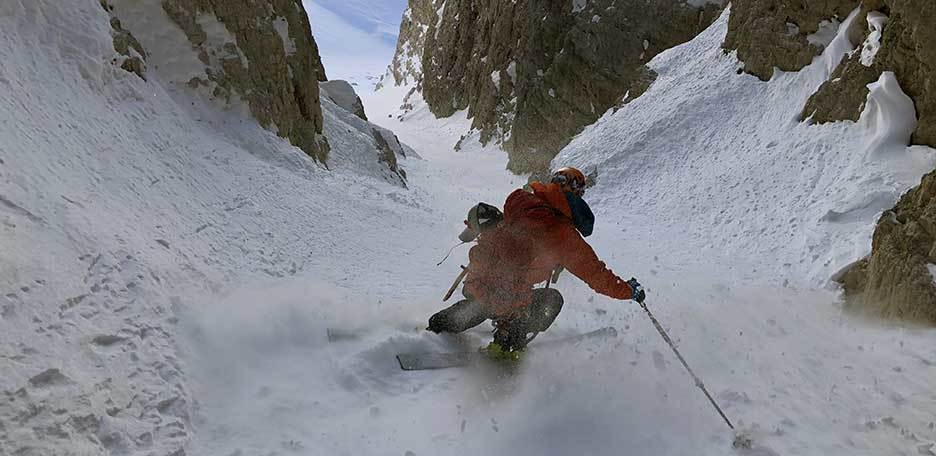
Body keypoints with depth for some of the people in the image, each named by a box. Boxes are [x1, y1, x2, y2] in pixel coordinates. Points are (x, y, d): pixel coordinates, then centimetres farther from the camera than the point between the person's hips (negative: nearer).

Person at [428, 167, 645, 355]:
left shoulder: (519, 200, -4)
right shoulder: (566, 237, -15)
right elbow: (597, 276, -5)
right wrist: (629, 290, 8)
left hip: (472, 284, 6)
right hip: (504, 301, -6)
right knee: (552, 299, 18)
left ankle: (438, 325, 43)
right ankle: (506, 346, 16)